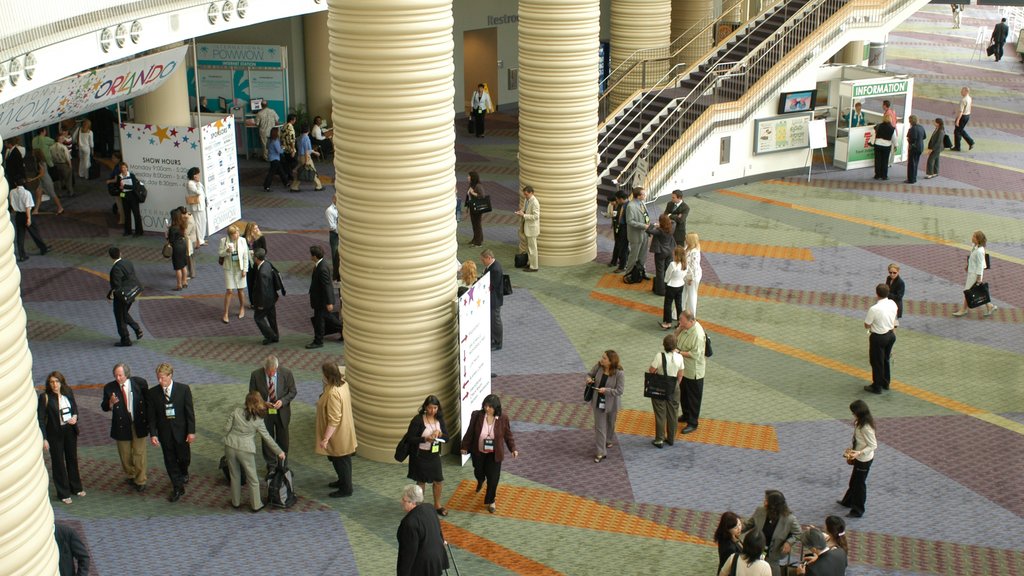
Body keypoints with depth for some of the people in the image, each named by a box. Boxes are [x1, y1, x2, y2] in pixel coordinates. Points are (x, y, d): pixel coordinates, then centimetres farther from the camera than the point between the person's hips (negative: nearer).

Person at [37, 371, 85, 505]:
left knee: (72, 459, 18)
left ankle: (76, 487, 36)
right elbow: (41, 419, -13)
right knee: (58, 462, 6)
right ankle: (63, 493, 18)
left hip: (70, 430, 4)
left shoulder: (68, 392, -1)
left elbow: (75, 407, 13)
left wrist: (75, 416, -10)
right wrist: (44, 438, -18)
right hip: (55, 433, -4)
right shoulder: (45, 397, -14)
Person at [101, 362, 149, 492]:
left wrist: (149, 420, 2)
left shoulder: (140, 383, -8)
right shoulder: (109, 388, -6)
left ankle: (140, 481, 15)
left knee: (139, 453, 2)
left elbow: (148, 400, 3)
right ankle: (130, 475, 36)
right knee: (125, 454, 12)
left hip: (139, 424, -1)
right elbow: (104, 408, -1)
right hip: (121, 426, 1)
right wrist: (111, 402, -23)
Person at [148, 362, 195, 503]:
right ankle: (177, 488, 19)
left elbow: (189, 412, -8)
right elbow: (151, 416, -2)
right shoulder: (153, 393, -6)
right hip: (164, 432, 1)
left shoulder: (184, 389, -10)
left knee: (184, 457, 12)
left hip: (181, 430, -1)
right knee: (170, 460, 7)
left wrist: (191, 431, -10)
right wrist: (153, 434, -10)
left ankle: (184, 473, 46)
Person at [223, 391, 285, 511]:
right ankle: (256, 505, 22)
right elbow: (267, 438, -1)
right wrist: (279, 452, 9)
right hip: (246, 450, -3)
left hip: (230, 447, 3)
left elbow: (226, 428, -3)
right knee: (252, 479, 13)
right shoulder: (258, 421, -8)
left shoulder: (237, 411, -6)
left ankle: (236, 502, 32)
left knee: (234, 475, 20)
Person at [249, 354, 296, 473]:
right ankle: (271, 467, 31)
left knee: (283, 440, 15)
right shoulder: (256, 375, -16)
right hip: (264, 412, 0)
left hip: (282, 412, 0)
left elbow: (292, 392, -6)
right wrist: (263, 403, -21)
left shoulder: (286, 373, -16)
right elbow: (252, 394, -5)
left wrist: (282, 401, -23)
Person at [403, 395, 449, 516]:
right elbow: (410, 438, -17)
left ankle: (437, 505, 32)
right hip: (420, 455, -5)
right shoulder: (418, 420, -17)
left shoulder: (440, 419, -1)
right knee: (421, 481, 10)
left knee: (439, 481, 12)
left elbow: (447, 437, 0)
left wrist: (439, 433, -22)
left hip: (435, 455, 5)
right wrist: (425, 439, -30)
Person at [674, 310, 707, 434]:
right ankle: (686, 415, 44)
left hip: (693, 371, -9)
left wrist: (679, 353, -24)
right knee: (684, 393, 24)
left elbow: (695, 354, -28)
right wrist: (679, 329, -12)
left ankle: (693, 422, 20)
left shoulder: (698, 335, -31)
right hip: (684, 368, 9)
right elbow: (676, 338, 6)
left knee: (693, 397, 7)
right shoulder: (685, 326, -5)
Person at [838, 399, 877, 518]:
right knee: (854, 480, 26)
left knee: (859, 483, 7)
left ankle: (857, 510, 23)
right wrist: (851, 449, 9)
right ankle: (848, 502, 46)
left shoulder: (866, 427, -31)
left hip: (864, 460, -9)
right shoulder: (860, 423, -2)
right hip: (859, 458, 9)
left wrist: (859, 453, -34)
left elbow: (873, 445, -27)